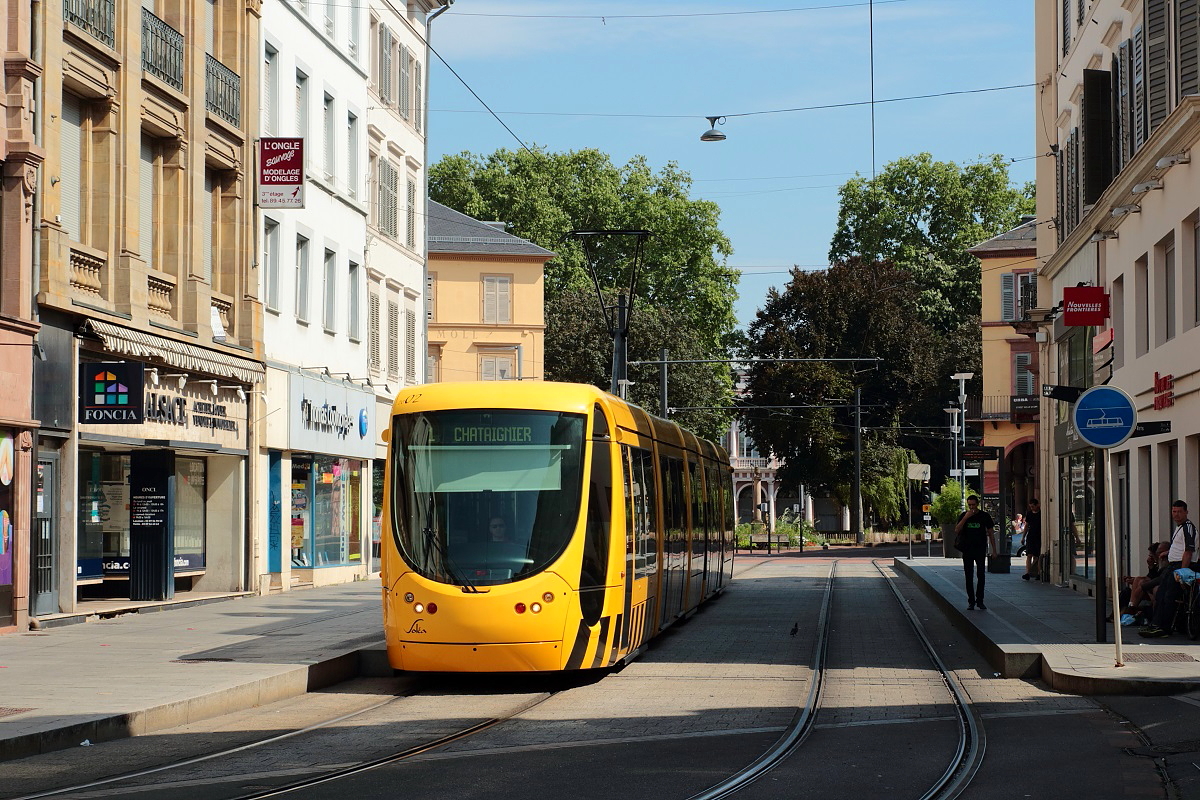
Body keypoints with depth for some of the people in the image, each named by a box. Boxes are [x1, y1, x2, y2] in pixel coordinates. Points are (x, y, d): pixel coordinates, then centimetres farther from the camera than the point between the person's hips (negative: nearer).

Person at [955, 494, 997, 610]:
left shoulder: (984, 516, 1)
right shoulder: (964, 516, 4)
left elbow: (991, 533, 6)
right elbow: (956, 531, -6)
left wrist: (994, 550, 2)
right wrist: (965, 518, -16)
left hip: (980, 550, -1)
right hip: (967, 550, 2)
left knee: (981, 575, -5)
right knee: (969, 576, 3)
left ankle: (980, 601, -1)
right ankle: (971, 601, 7)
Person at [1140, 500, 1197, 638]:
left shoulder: (1188, 527, -13)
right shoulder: (1178, 527, 19)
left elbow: (1188, 552, -20)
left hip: (1180, 565, -11)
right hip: (1171, 565, 11)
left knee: (1169, 598, -13)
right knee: (1160, 595, 8)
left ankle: (1164, 628, -12)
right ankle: (1156, 625, 10)